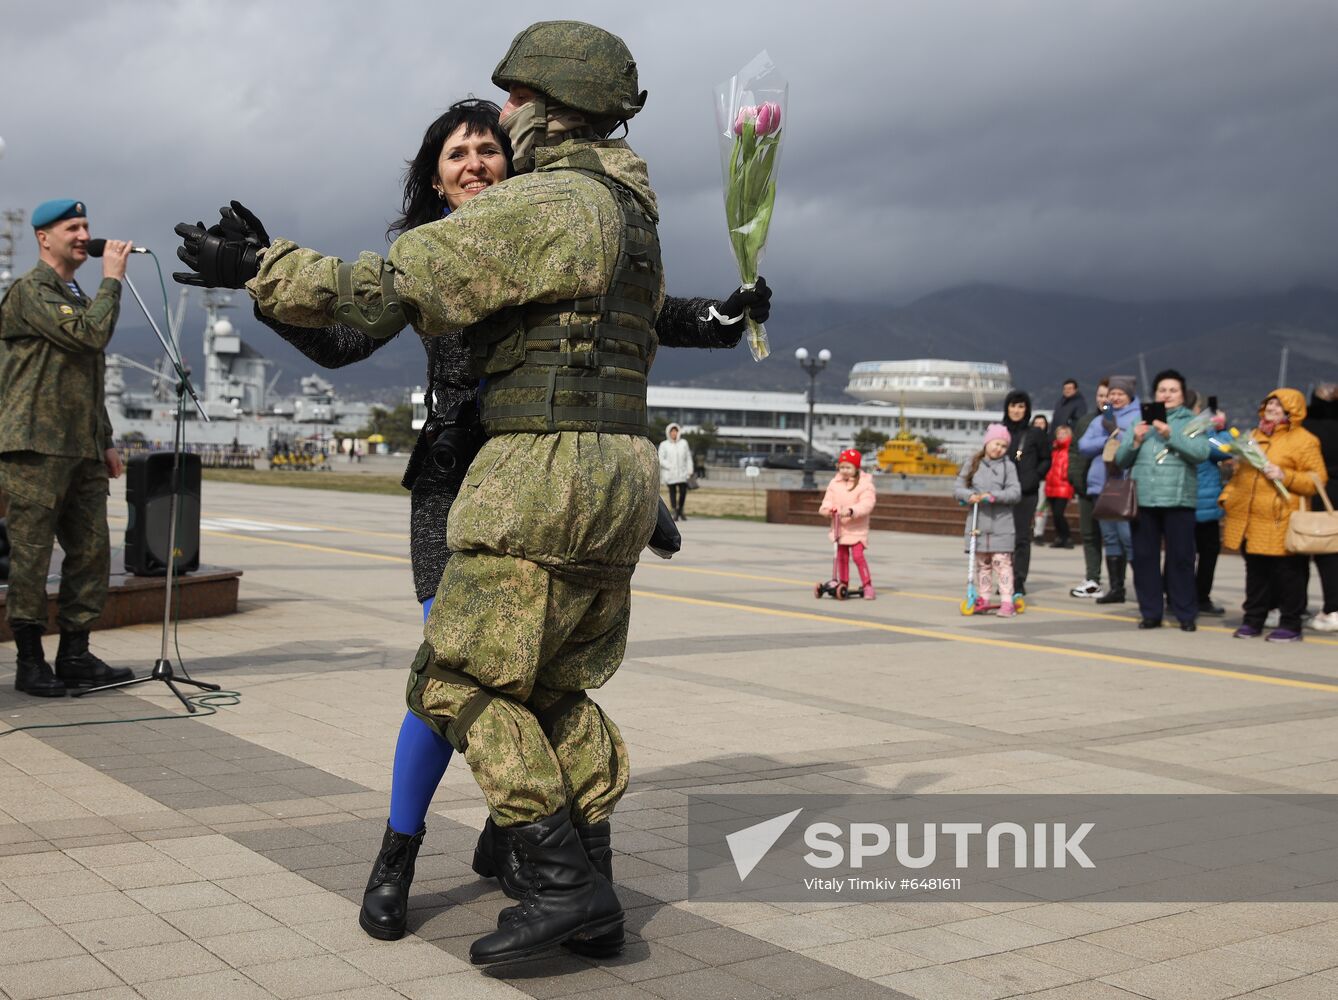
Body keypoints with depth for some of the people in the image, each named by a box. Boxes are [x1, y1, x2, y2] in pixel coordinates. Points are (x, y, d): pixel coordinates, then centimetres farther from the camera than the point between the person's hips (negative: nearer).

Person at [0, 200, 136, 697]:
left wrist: (106, 441, 22)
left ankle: (75, 656, 13)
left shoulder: (78, 296, 23)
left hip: (83, 451, 9)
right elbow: (91, 334, -18)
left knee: (91, 554, 5)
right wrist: (112, 278, -8)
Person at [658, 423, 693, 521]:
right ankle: (675, 513, 6)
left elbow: (688, 458, 11)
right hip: (670, 474, -1)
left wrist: (689, 471, 4)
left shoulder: (684, 443, 9)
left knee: (683, 491, -5)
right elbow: (660, 459, -2)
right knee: (672, 492, 0)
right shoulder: (664, 445, 2)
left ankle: (680, 510, 17)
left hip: (682, 472, 1)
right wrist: (670, 467, -12)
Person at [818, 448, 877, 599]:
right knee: (841, 556, 8)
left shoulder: (865, 484, -10)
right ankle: (843, 584, 19)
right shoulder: (834, 483, 6)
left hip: (857, 528, -5)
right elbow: (829, 499, 4)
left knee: (858, 555, -13)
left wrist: (851, 511, -35)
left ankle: (867, 585, -5)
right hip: (839, 526, 5)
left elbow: (866, 504, -20)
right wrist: (826, 509, -20)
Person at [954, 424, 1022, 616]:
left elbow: (1015, 492, -8)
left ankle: (1007, 600, -6)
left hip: (1001, 523, -3)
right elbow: (957, 488, 5)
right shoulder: (973, 465, 7)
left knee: (1002, 562, -7)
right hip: (978, 522, 3)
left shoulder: (1008, 466, 0)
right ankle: (983, 597, 20)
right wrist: (970, 495, -15)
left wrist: (993, 496, -20)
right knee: (981, 563, 11)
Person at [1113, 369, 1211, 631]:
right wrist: (1135, 440, -6)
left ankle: (1186, 614, 5)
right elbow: (1121, 460, 12)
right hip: (1143, 499, 3)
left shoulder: (1192, 422, 7)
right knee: (1144, 558, 4)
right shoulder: (1140, 421, 15)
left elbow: (1201, 453, -10)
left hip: (1178, 500, -3)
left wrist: (1171, 435, -18)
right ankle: (1151, 613, 11)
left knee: (1180, 559, -2)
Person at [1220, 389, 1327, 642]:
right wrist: (1227, 496, 14)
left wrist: (1285, 476, -19)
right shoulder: (1254, 435, 19)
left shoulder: (1303, 440, -3)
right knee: (1256, 571, 13)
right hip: (1249, 521, 6)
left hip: (1281, 524, -6)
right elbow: (1241, 473, 25)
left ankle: (1291, 625, 9)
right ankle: (1253, 619, 21)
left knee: (1288, 573, 0)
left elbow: (1317, 480, -7)